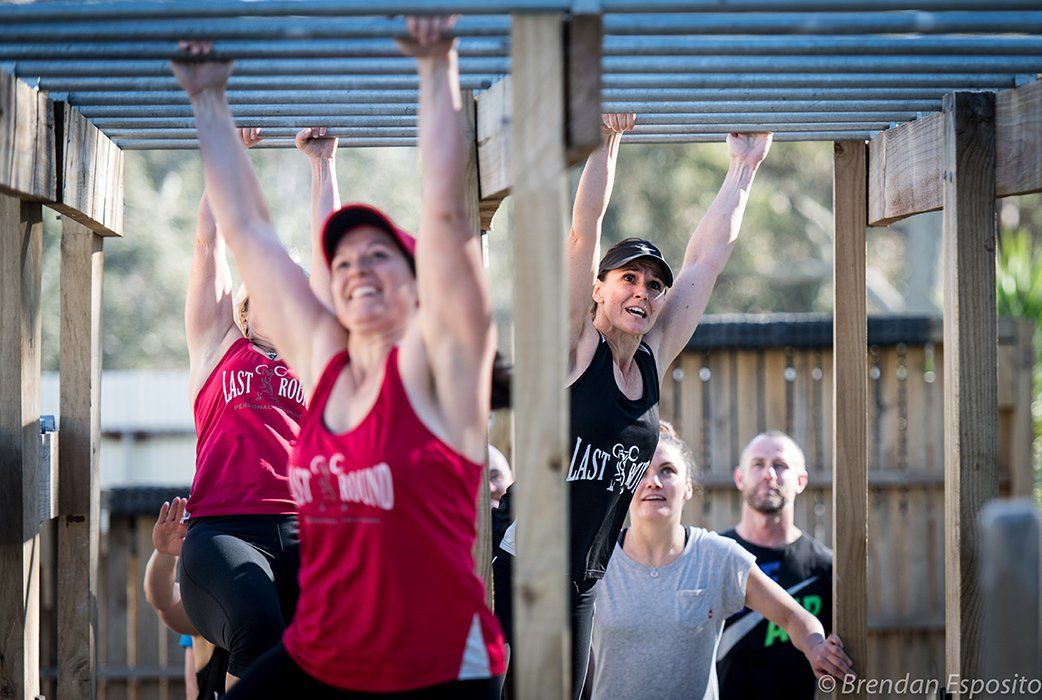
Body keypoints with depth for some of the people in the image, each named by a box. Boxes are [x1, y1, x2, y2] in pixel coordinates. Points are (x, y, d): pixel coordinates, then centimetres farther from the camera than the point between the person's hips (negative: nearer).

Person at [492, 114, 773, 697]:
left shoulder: (654, 359, 9)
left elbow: (709, 254, 15)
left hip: (583, 587, 6)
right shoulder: (576, 348, -5)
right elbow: (584, 231, -14)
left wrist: (745, 166, 21)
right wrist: (609, 139, -16)